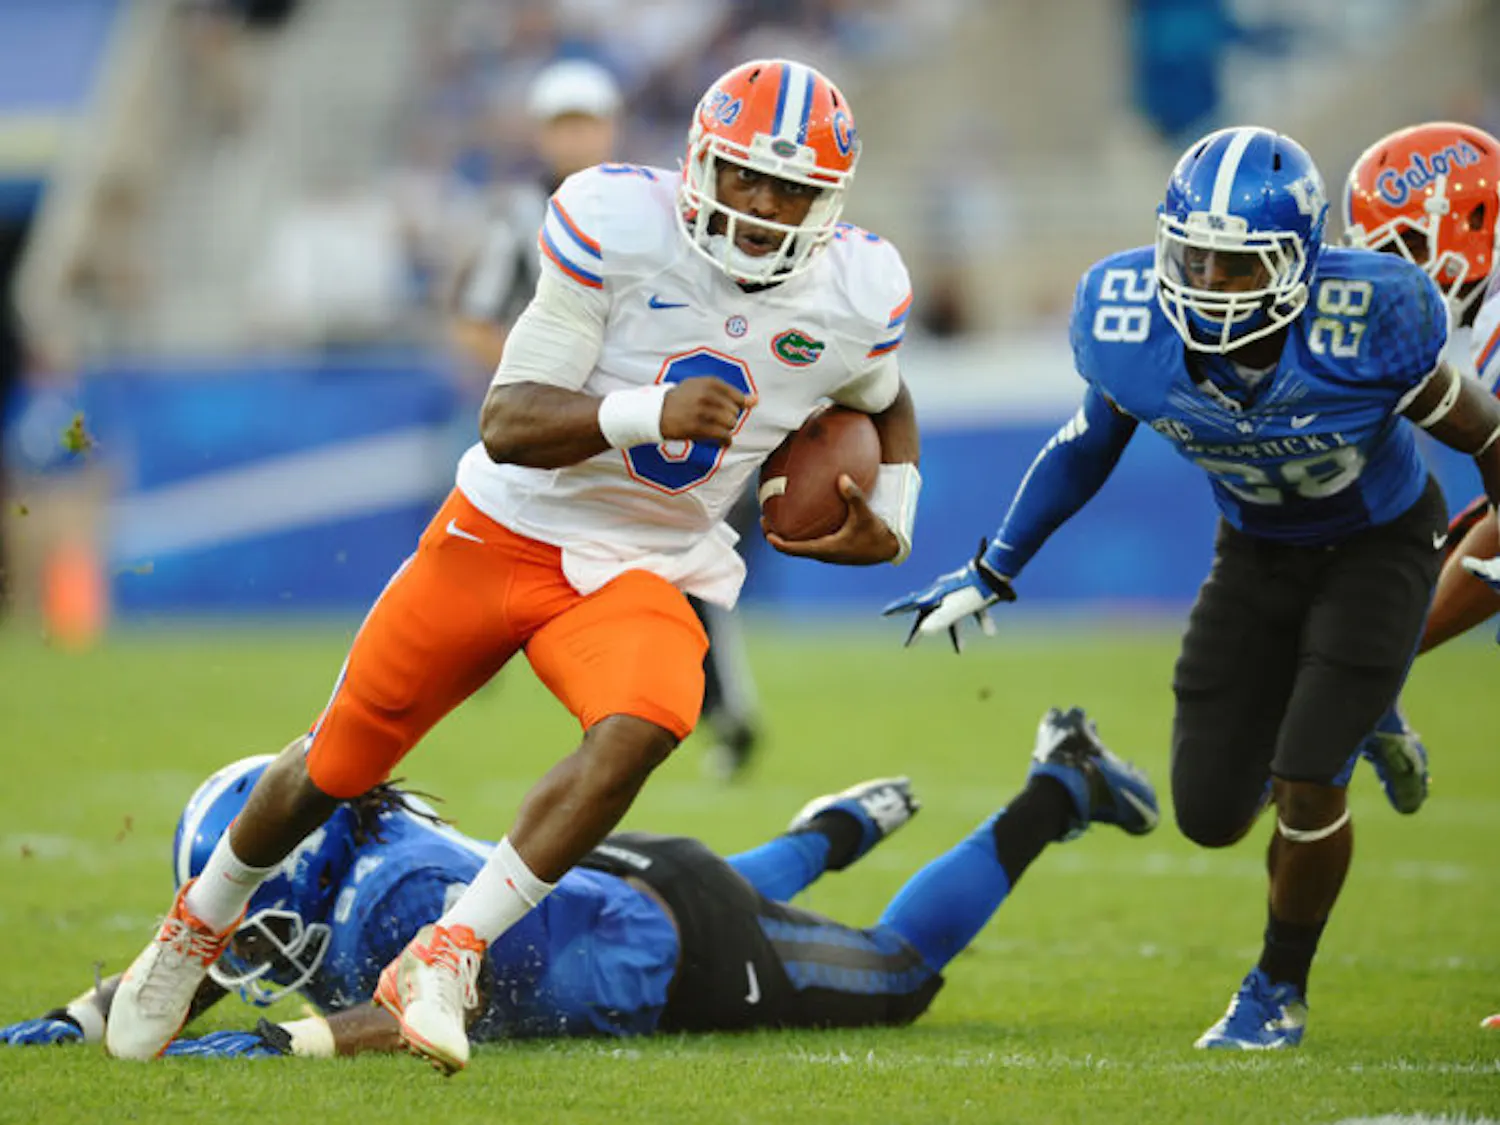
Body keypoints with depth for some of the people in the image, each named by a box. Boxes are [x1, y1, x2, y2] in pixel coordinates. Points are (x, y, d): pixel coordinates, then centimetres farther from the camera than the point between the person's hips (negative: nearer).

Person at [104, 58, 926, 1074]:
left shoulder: (855, 294, -7)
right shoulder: (617, 225, -19)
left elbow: (884, 403, 20)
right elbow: (509, 424, -21)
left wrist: (892, 519, 1)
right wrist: (647, 412, -38)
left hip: (644, 573, 2)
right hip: (505, 533, -1)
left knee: (638, 731, -32)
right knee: (338, 766, 10)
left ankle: (443, 962, -22)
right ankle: (200, 925, 40)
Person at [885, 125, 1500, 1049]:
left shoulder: (1366, 327, -35)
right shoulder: (1132, 326, -25)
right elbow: (1092, 442, -3)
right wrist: (993, 571, 5)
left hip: (1379, 547, -4)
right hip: (1258, 551, 4)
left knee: (1306, 784, -16)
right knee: (1211, 815, 2)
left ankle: (1281, 990, 12)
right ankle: (1353, 723, 36)